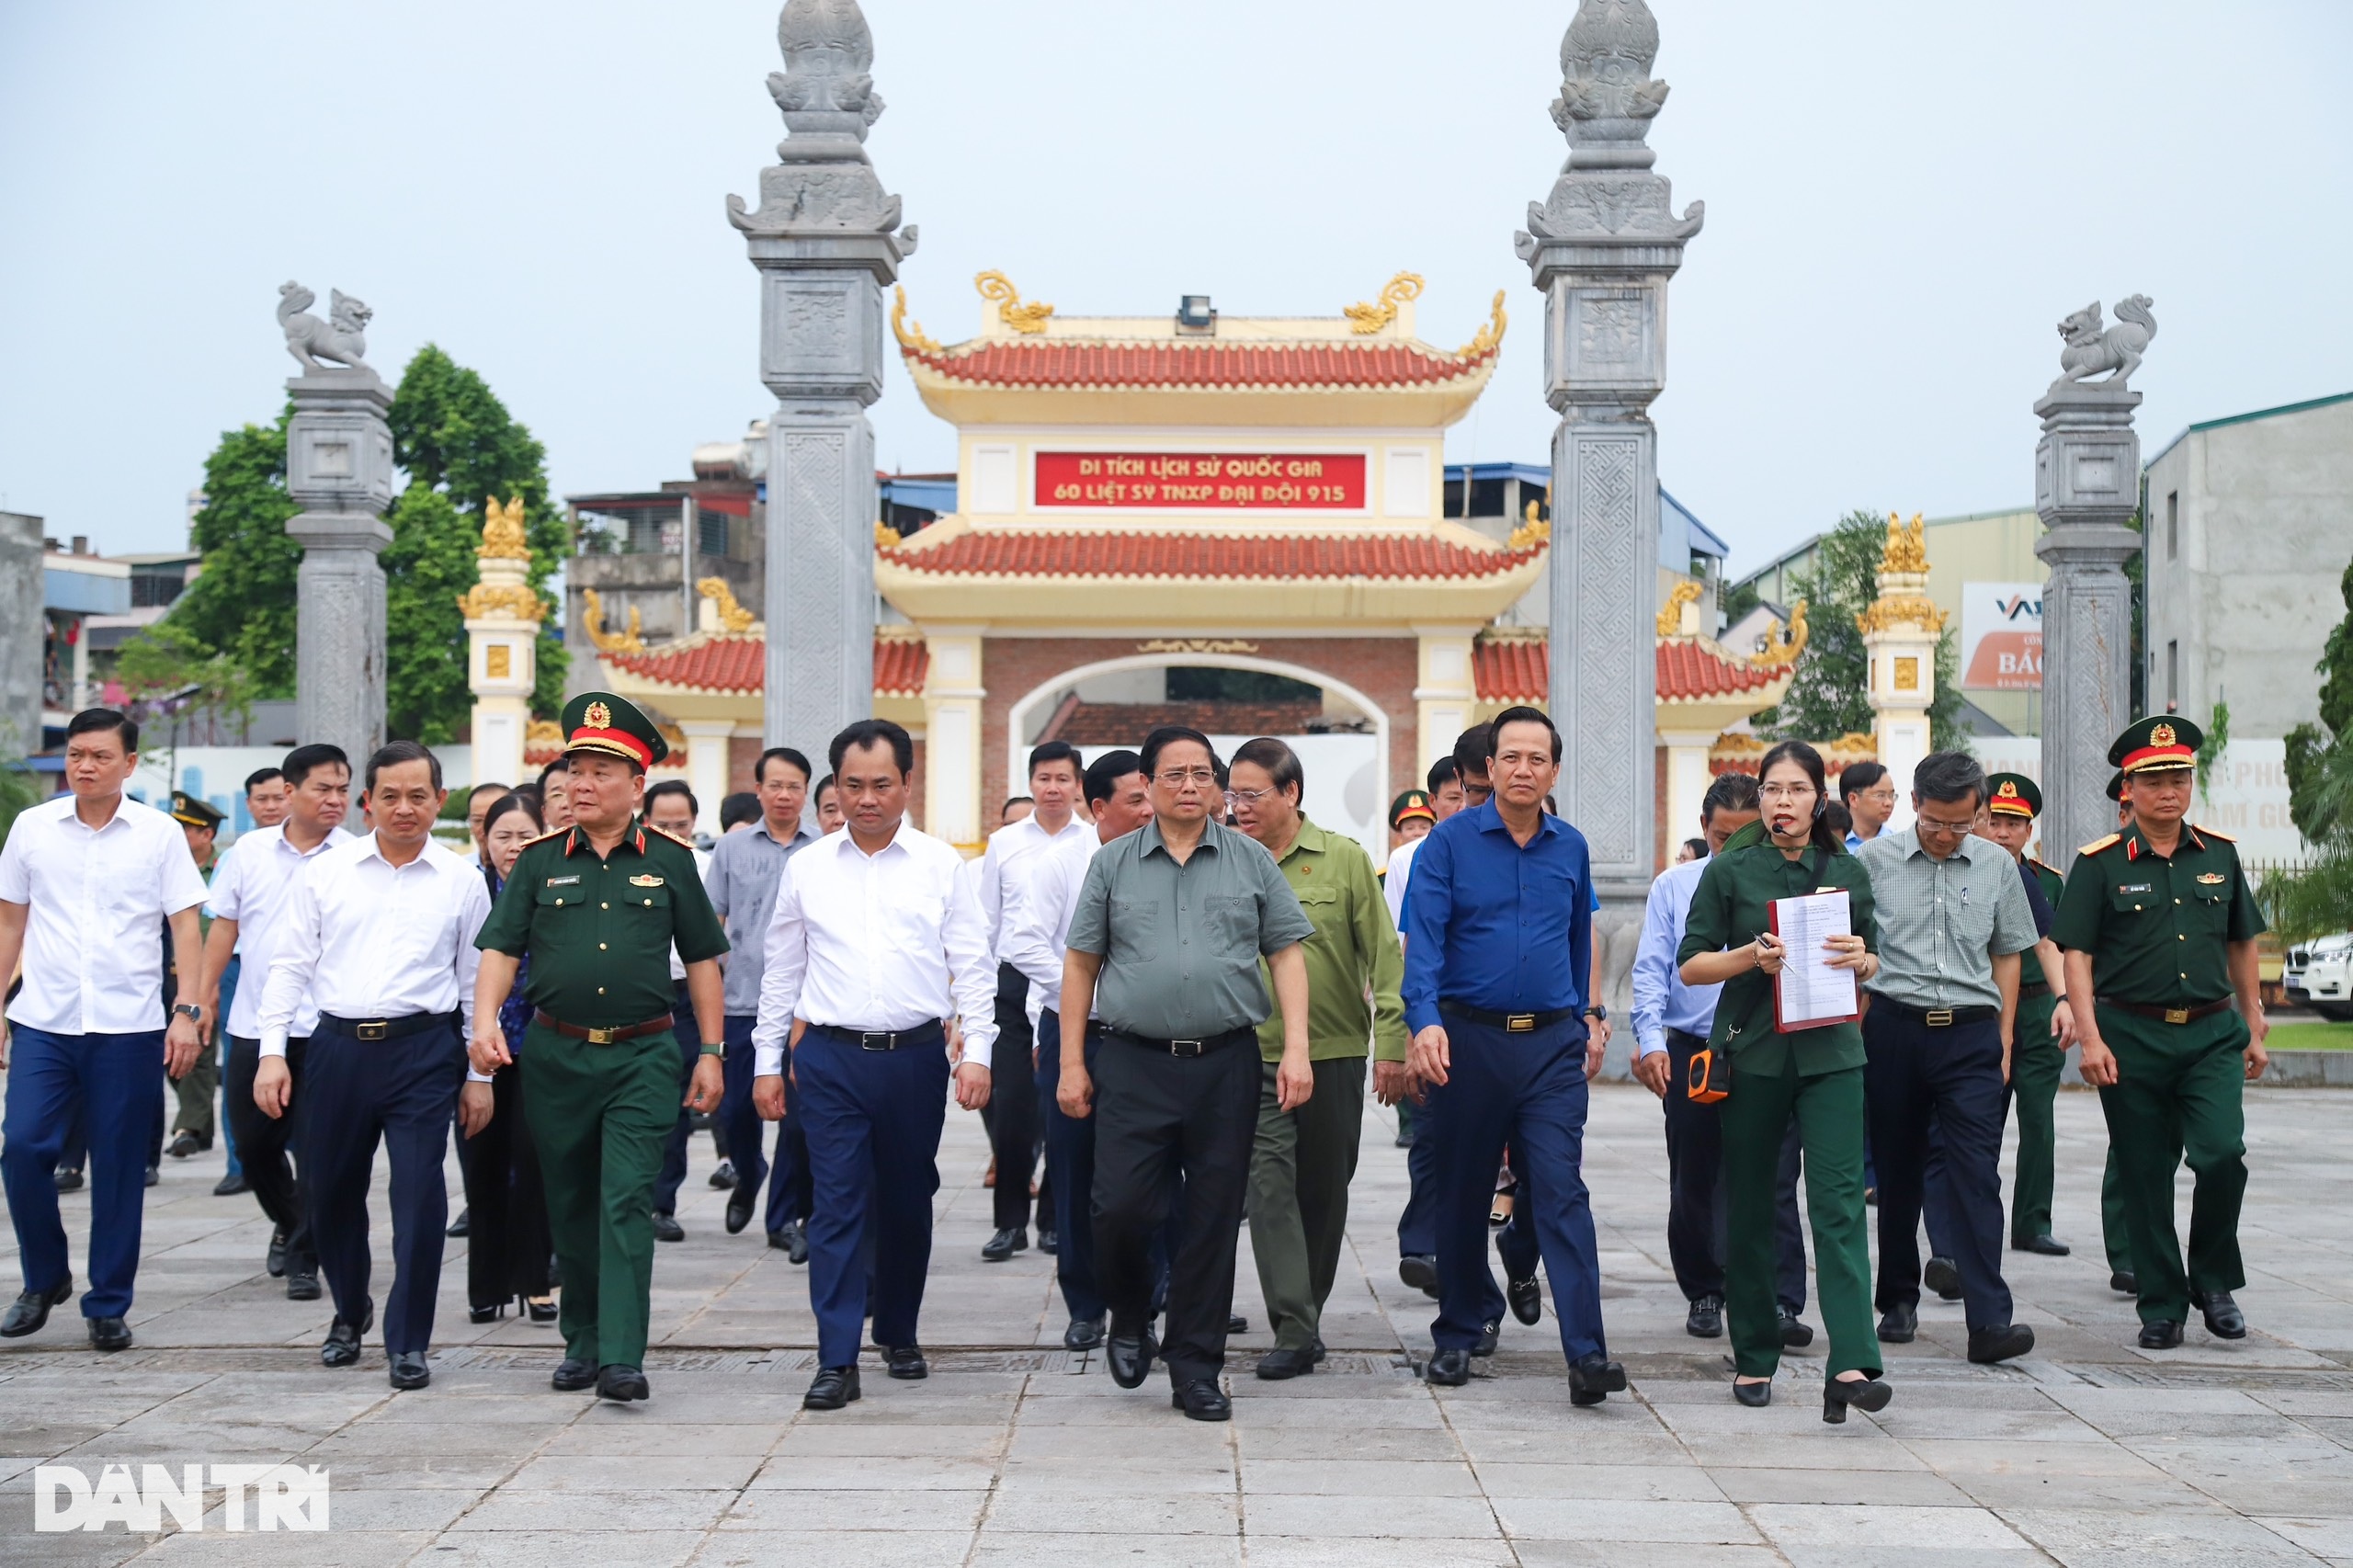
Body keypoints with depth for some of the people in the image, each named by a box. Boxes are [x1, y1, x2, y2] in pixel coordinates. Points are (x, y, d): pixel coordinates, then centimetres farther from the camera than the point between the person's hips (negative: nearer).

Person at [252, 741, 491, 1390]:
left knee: (420, 1198, -7)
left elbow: (477, 981, 8)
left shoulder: (461, 881, 5)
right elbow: (289, 964, 7)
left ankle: (408, 1343, 4)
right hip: (337, 1045, 2)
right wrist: (272, 1050, -1)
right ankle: (350, 1311, 36)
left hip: (423, 1050, -2)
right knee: (328, 1192, 11)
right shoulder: (326, 872, 6)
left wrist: (480, 1075, 7)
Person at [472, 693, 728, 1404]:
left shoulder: (669, 859, 3)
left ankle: (623, 1358, -13)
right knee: (570, 1207, 11)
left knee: (627, 1203, -11)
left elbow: (701, 959, 7)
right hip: (555, 1054, 2)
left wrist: (710, 1052, 4)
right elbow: (501, 948, 2)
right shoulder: (539, 860, 5)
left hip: (643, 1056, -2)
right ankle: (582, 1342, 24)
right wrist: (484, 1021, -16)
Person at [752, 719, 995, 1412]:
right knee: (837, 1206, -5)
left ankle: (900, 1334, 30)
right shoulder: (807, 868, 6)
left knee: (908, 1204, 12)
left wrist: (977, 1052, -5)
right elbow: (781, 971, 11)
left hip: (915, 1055, 0)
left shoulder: (940, 864, 3)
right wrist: (768, 1062, 8)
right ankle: (837, 1361, -3)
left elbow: (971, 965, 3)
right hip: (831, 1056, 0)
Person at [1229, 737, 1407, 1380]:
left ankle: (1308, 1313, 26)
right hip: (1255, 1059, 0)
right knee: (1271, 1188, -9)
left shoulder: (1344, 859, 0)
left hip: (1335, 1054, 0)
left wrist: (1392, 1044, -6)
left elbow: (1384, 957, 0)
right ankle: (1294, 1331, -8)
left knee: (1326, 1193, 9)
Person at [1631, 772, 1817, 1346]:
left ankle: (1781, 1305, -8)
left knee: (1773, 1183, -7)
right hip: (1691, 1053, 2)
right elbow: (1650, 971, 3)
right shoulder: (1674, 886, 8)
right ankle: (1703, 1295, 21)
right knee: (1694, 1184, 9)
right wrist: (1651, 1040, -11)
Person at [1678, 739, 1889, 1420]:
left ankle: (1851, 1364, -20)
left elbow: (1872, 962, 16)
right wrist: (1752, 955, -16)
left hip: (1830, 1052, 1)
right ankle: (1754, 1359, 19)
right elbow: (1691, 965, 1)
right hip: (1752, 1052, -1)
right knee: (1749, 1206, 6)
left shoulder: (1848, 871, 8)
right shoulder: (1731, 870, 2)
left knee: (1838, 1201, -12)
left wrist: (1859, 958, -7)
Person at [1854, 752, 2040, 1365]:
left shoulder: (1997, 865, 7)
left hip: (1971, 1032, 0)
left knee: (1975, 1173, -9)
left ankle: (1989, 1320, -14)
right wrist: (1854, 1031, 5)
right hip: (1893, 1028, 0)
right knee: (1897, 1171, 9)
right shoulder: (1874, 860, 1)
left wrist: (2003, 1040, 10)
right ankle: (1898, 1301, 22)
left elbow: (2006, 955, 14)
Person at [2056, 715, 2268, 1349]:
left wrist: (2254, 1030, 15)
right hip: (2131, 1036, -2)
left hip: (2212, 1034, 2)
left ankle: (2214, 1282, 8)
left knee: (2223, 1154, -15)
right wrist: (2090, 1038, -14)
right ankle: (2161, 1307, 16)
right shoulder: (2100, 863, -2)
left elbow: (2241, 945, 17)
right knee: (2145, 1177, 4)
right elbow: (2076, 954, -5)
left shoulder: (2220, 854, 8)